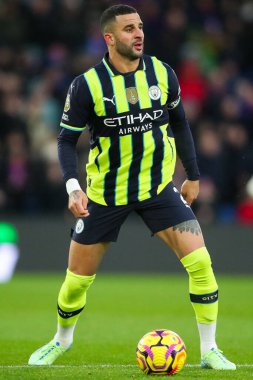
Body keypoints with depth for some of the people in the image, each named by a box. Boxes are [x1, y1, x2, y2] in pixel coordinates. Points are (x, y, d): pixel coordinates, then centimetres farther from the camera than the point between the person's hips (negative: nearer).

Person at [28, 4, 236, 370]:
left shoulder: (162, 74, -5)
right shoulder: (87, 85, -14)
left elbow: (179, 123, 11)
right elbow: (67, 139, -6)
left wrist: (193, 175, 13)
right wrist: (73, 186, -21)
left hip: (158, 187, 1)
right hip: (104, 194, -1)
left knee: (200, 262, -16)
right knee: (77, 279, 7)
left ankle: (209, 350, -3)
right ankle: (62, 339, 37)